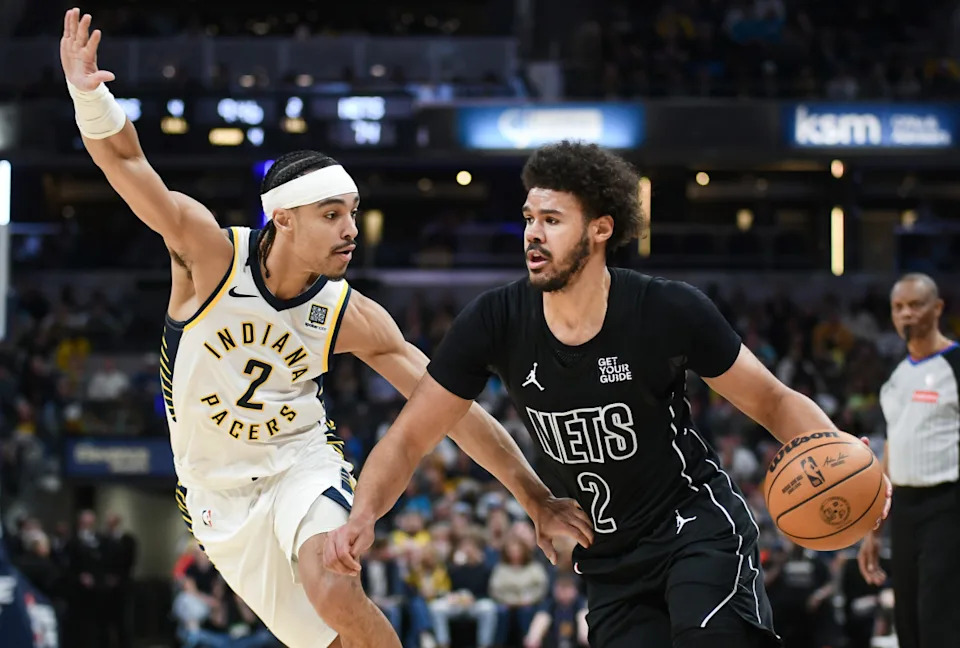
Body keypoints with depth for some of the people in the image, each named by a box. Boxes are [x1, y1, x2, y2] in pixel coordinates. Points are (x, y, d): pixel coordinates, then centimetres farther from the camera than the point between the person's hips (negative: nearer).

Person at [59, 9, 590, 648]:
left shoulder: (352, 318, -15)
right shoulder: (212, 253, -18)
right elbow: (127, 162, -27)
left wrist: (536, 497, -16)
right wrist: (90, 97, -49)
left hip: (303, 463, 0)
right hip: (219, 489, 0)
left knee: (334, 590, -31)